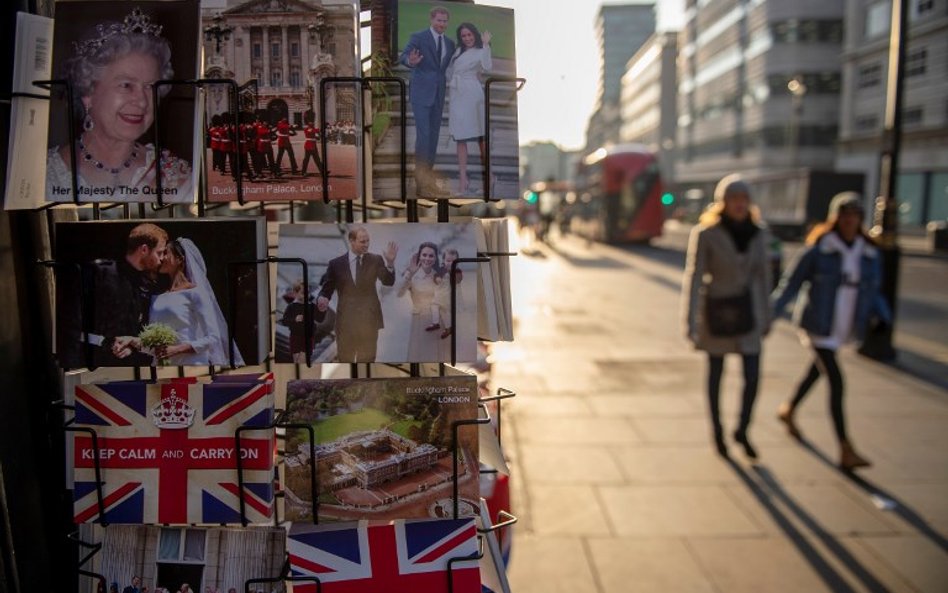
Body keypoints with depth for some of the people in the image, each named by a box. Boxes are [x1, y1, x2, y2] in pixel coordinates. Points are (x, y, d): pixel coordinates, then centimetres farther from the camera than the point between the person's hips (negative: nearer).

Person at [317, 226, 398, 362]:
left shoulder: (375, 260, 1)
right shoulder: (336, 263, -1)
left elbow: (389, 282, -10)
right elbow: (327, 289, 1)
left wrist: (390, 263, -28)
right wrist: (322, 299, -22)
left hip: (369, 320, 1)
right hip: (345, 321, -1)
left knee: (367, 360, 12)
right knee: (345, 359, 10)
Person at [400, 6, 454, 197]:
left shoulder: (450, 44, 14)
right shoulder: (418, 37, -3)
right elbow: (404, 56, -18)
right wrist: (410, 61, -40)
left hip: (439, 95, 6)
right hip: (421, 93, -6)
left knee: (433, 136, 7)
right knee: (423, 135, -13)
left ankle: (428, 180, 13)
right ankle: (421, 183, -12)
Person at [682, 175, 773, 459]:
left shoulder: (757, 233, -2)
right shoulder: (706, 234, -16)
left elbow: (762, 274, 7)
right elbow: (693, 278, -16)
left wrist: (766, 316, 10)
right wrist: (690, 323, -19)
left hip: (746, 311, 3)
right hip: (715, 311, -3)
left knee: (753, 376, 1)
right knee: (716, 373, 11)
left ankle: (742, 430, 26)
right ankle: (717, 432, 32)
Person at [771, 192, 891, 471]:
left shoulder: (869, 254, 2)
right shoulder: (819, 248, -13)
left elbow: (872, 293, 9)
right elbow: (791, 281, -9)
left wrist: (883, 318, -8)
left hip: (842, 327, 6)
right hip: (817, 325, -6)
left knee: (817, 371, 23)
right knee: (836, 382, -12)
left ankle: (789, 410, 49)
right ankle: (846, 451, -7)